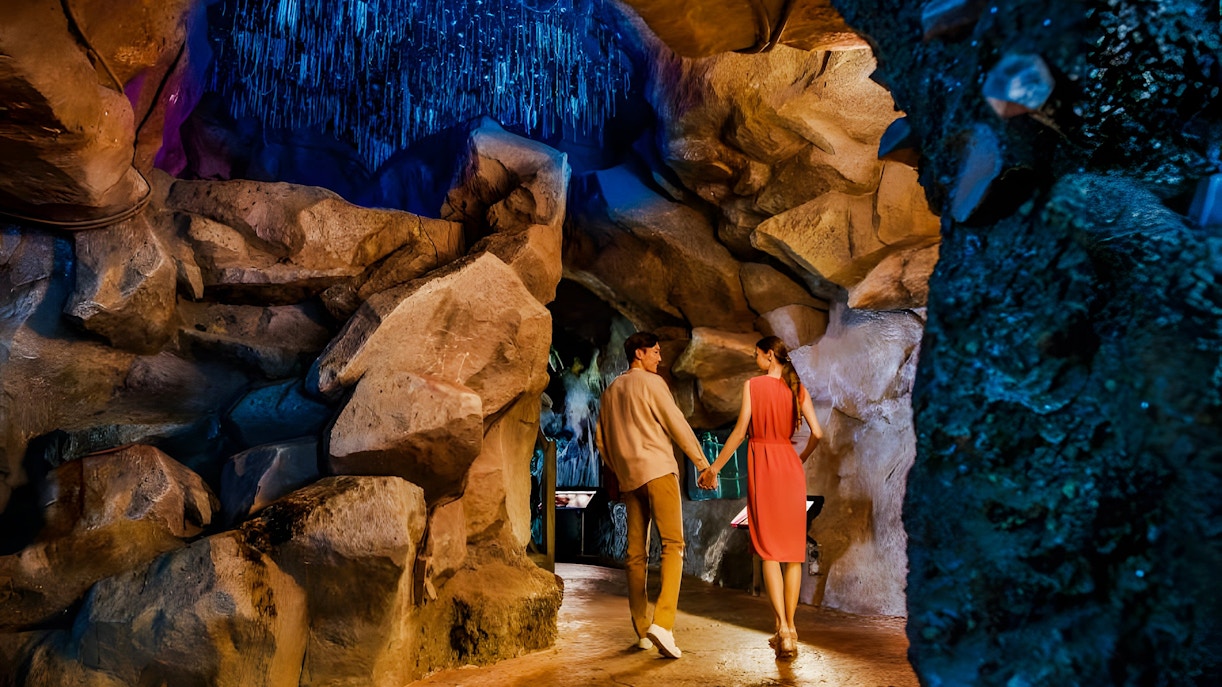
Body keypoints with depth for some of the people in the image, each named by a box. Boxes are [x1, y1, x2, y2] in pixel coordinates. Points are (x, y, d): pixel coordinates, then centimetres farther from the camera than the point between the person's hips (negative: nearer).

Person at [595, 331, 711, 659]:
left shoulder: (611, 391, 19)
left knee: (636, 553, 8)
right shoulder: (651, 382, -2)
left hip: (629, 477, 7)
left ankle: (642, 631, 11)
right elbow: (677, 424, -5)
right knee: (672, 544, -9)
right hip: (657, 470, -7)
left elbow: (601, 438, 20)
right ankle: (662, 622, -23)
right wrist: (702, 462, 1)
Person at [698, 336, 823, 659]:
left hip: (762, 466, -3)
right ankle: (790, 627, 14)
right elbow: (817, 433, -2)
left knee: (769, 550, 1)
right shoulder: (797, 389, 5)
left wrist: (713, 468, -4)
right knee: (792, 550, 10)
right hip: (790, 467, 3)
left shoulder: (753, 385, -5)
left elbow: (740, 431, -10)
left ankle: (783, 629, -9)